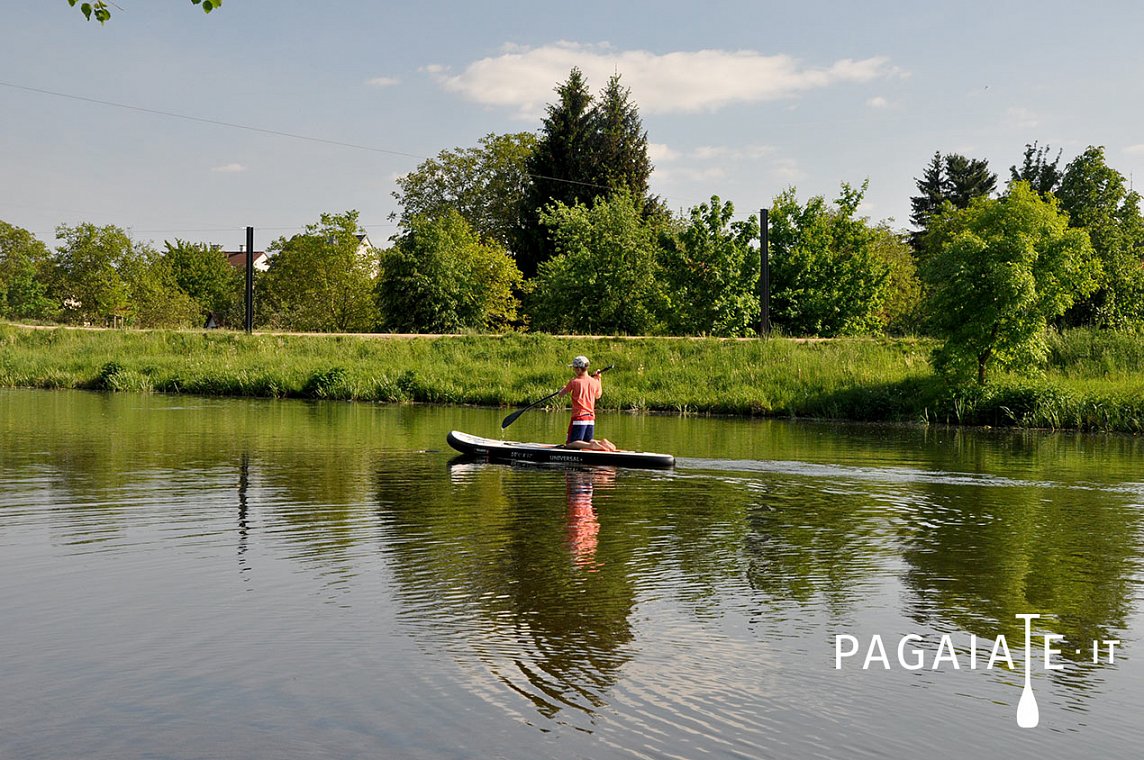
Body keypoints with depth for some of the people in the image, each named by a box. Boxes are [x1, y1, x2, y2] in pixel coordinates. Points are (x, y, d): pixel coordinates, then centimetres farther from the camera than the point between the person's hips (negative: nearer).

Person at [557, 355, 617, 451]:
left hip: (579, 417, -6)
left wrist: (563, 388, 27)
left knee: (570, 445, -5)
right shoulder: (594, 382, 5)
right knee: (588, 441, 20)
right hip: (591, 418, 6)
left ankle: (592, 445, -30)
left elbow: (561, 394, 4)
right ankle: (602, 443, -11)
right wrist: (598, 379, 31)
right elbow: (598, 396, 25)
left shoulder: (574, 382, -8)